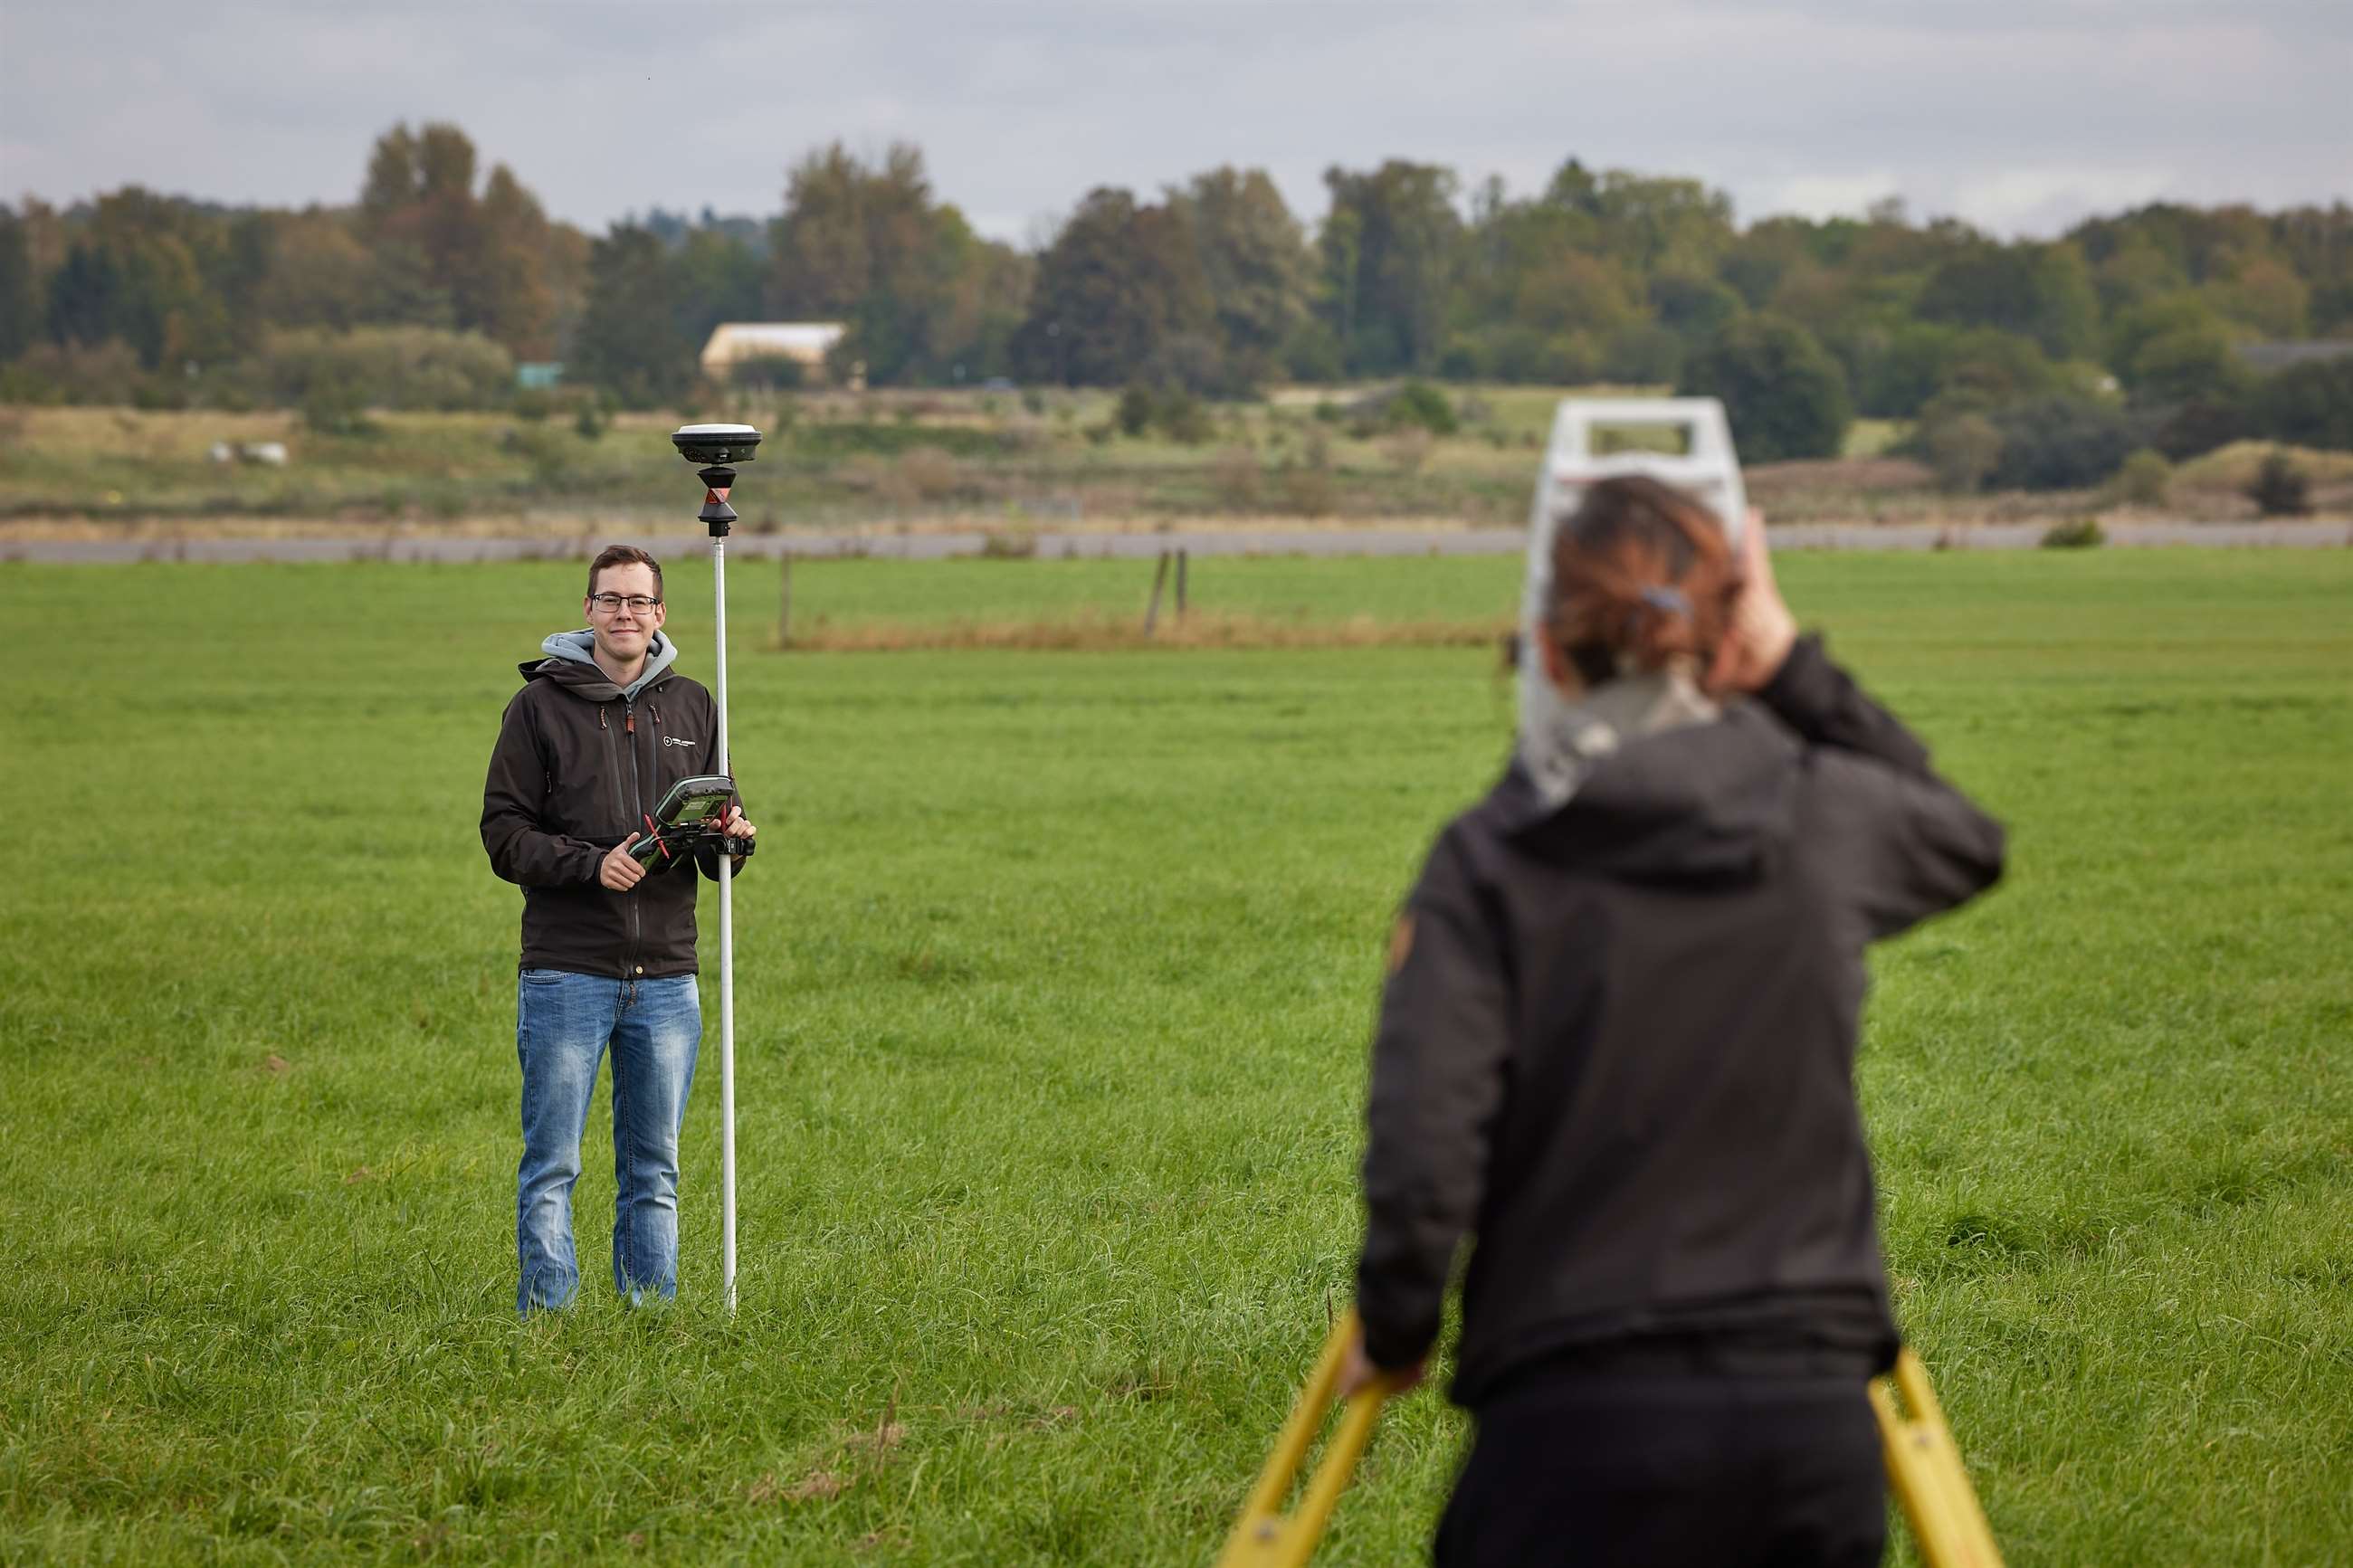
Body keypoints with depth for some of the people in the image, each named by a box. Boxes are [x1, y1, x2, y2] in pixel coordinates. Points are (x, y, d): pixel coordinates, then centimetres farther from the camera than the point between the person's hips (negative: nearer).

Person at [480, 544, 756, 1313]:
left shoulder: (692, 706, 13)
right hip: (566, 970, -4)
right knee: (552, 1166, -3)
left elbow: (726, 820, 17)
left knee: (654, 1169, 8)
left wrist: (732, 835, -7)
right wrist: (591, 863, -18)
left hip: (666, 975, 4)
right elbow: (504, 833, -3)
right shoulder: (540, 706, 1)